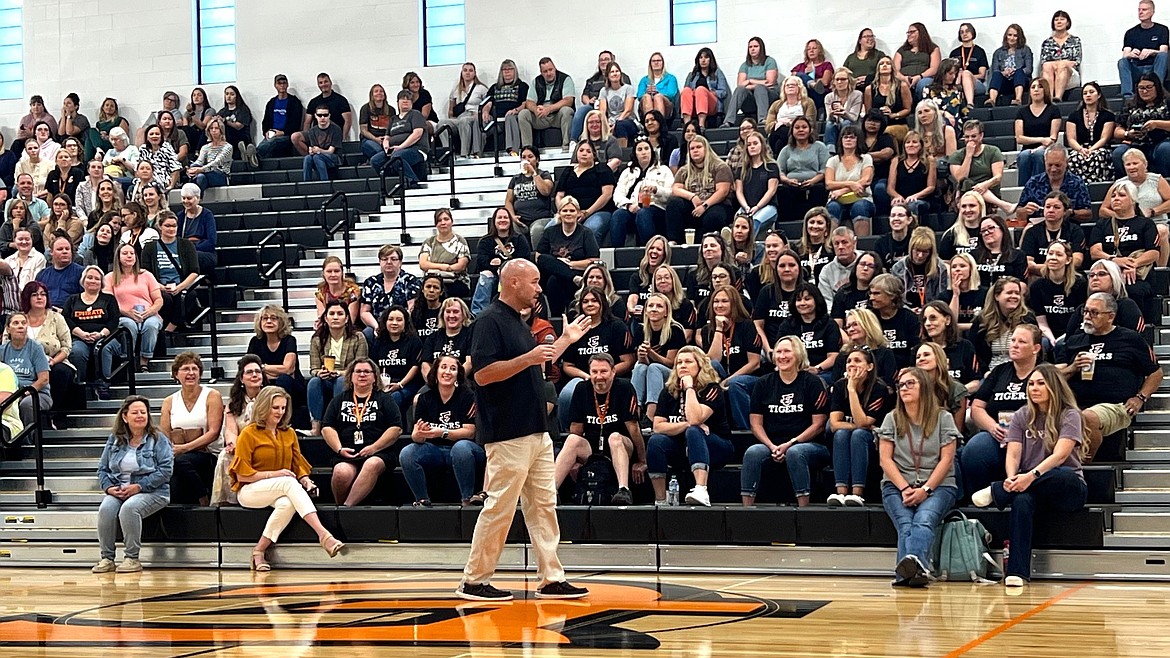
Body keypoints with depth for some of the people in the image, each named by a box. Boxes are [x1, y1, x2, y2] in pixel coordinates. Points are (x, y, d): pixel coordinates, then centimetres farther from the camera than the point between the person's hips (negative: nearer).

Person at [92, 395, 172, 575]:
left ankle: (133, 558, -23)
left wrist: (139, 486, -16)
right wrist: (109, 487, -5)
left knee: (129, 508, -34)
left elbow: (165, 470, -10)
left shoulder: (158, 439, 0)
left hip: (151, 491, -4)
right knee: (106, 508, -28)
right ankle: (107, 558, -19)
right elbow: (102, 469, 15)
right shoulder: (114, 440, 13)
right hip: (118, 491, 4)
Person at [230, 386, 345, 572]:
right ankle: (323, 535, -47)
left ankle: (260, 551, -26)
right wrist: (273, 475, -15)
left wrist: (305, 479, -8)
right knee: (289, 483, -34)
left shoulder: (289, 433, 14)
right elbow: (242, 474, -7)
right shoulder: (249, 434, -2)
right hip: (250, 490, -4)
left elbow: (298, 465, 15)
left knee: (287, 503, -35)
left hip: (280, 492, 4)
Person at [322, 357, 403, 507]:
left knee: (372, 465, -38)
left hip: (377, 453, -1)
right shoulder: (339, 400, 24)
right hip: (346, 455, 1)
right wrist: (339, 449, -3)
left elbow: (396, 429, 6)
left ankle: (347, 506, -41)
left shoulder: (384, 399, 17)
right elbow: (327, 428, 15)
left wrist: (373, 448, -6)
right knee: (342, 472, -34)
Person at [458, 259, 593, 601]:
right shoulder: (491, 321, -12)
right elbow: (483, 374, -20)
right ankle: (473, 581, 2)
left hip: (536, 432, 10)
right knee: (499, 508, -6)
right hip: (508, 435, -10)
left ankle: (551, 579, 11)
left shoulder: (518, 322, 18)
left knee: (543, 505, 8)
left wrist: (566, 340, 29)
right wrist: (527, 358, -24)